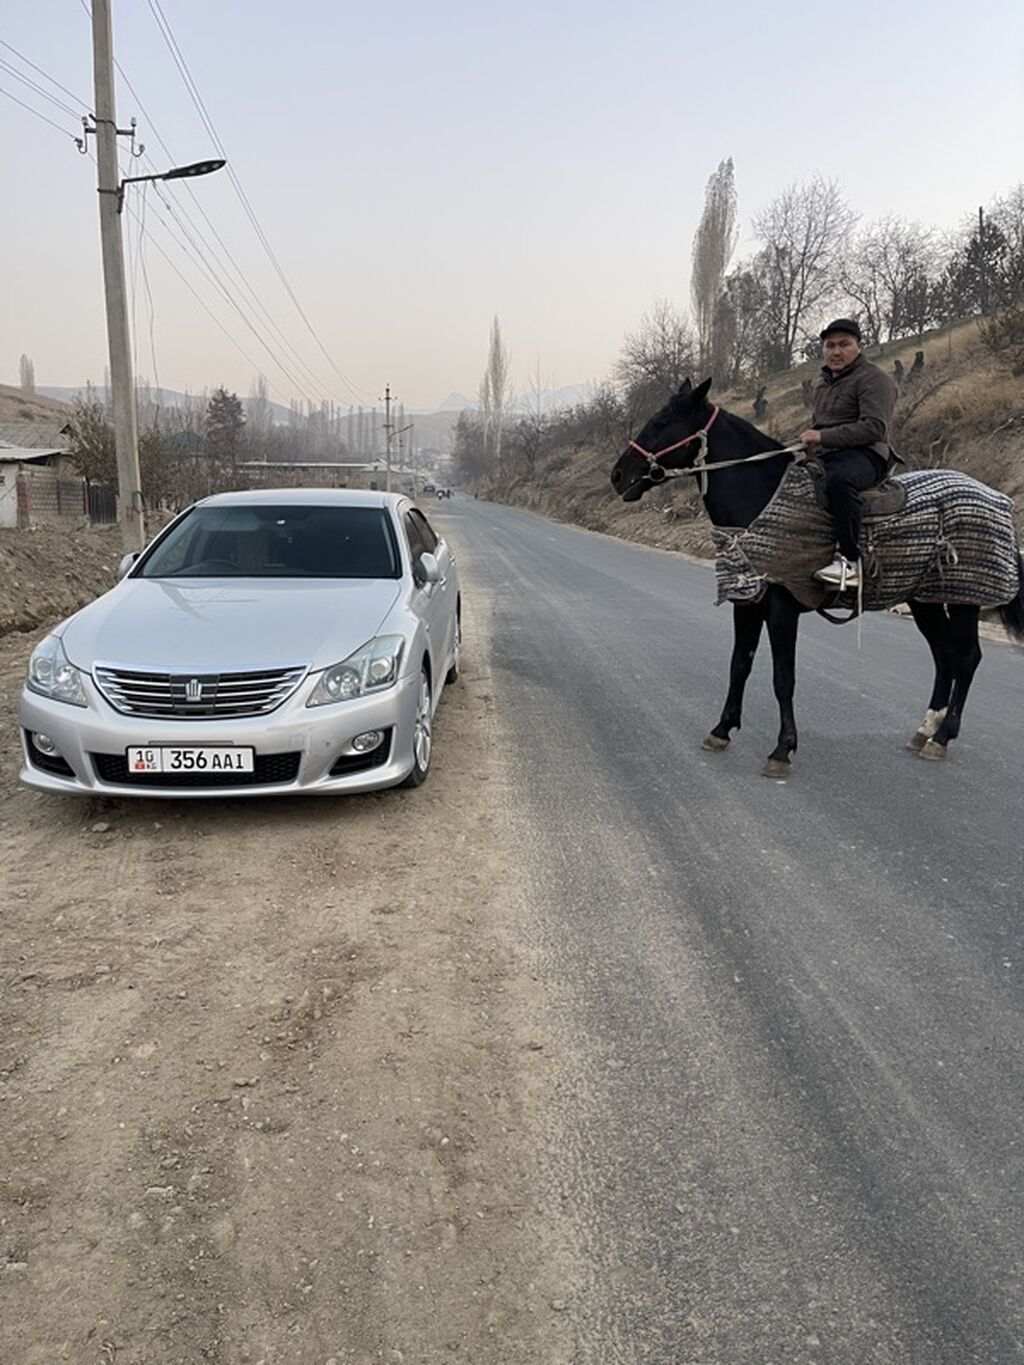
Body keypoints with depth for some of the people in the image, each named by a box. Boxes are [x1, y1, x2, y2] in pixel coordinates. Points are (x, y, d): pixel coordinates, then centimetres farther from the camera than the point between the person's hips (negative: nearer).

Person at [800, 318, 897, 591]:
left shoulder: (873, 379, -3)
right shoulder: (823, 382, 25)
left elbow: (874, 427, -17)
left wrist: (823, 437, -21)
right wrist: (808, 441, 17)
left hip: (864, 455, -9)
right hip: (822, 457, 10)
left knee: (839, 480, -43)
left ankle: (850, 560, -38)